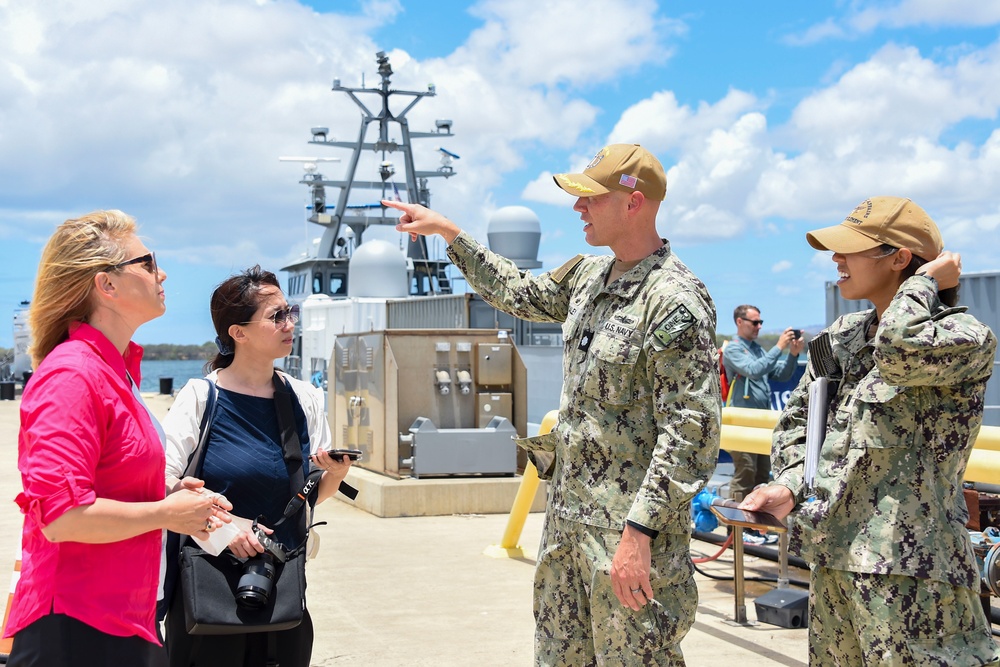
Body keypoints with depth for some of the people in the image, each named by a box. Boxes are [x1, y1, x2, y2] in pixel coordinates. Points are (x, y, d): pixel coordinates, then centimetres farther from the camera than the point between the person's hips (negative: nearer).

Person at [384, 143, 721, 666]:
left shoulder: (675, 301, -18)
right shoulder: (588, 276, 9)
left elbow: (690, 435, -21)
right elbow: (521, 293, 28)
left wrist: (639, 532, -24)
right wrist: (447, 232, 26)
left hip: (629, 526, -9)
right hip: (567, 517, 9)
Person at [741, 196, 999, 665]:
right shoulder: (841, 336, 14)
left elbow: (900, 350, -30)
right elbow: (796, 417, 20)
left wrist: (924, 280, -11)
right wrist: (790, 484, 0)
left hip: (908, 571, -7)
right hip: (833, 557, 7)